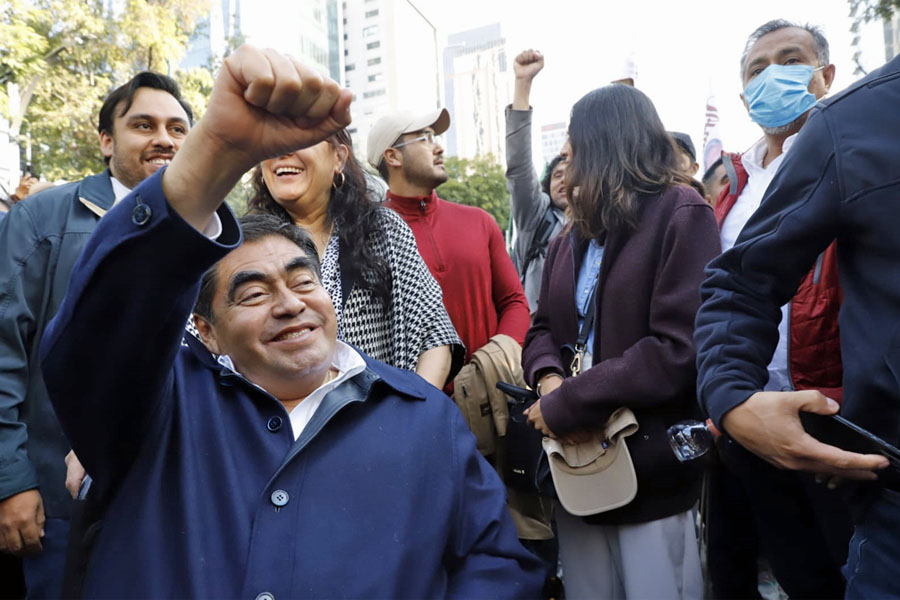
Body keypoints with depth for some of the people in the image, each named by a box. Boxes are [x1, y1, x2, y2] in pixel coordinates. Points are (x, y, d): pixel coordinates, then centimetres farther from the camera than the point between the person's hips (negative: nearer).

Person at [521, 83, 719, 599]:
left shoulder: (681, 214, -9)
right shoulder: (573, 237, 15)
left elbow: (680, 349, -20)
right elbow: (544, 328, 13)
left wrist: (564, 405, -17)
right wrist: (549, 379, -11)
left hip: (651, 471, -7)